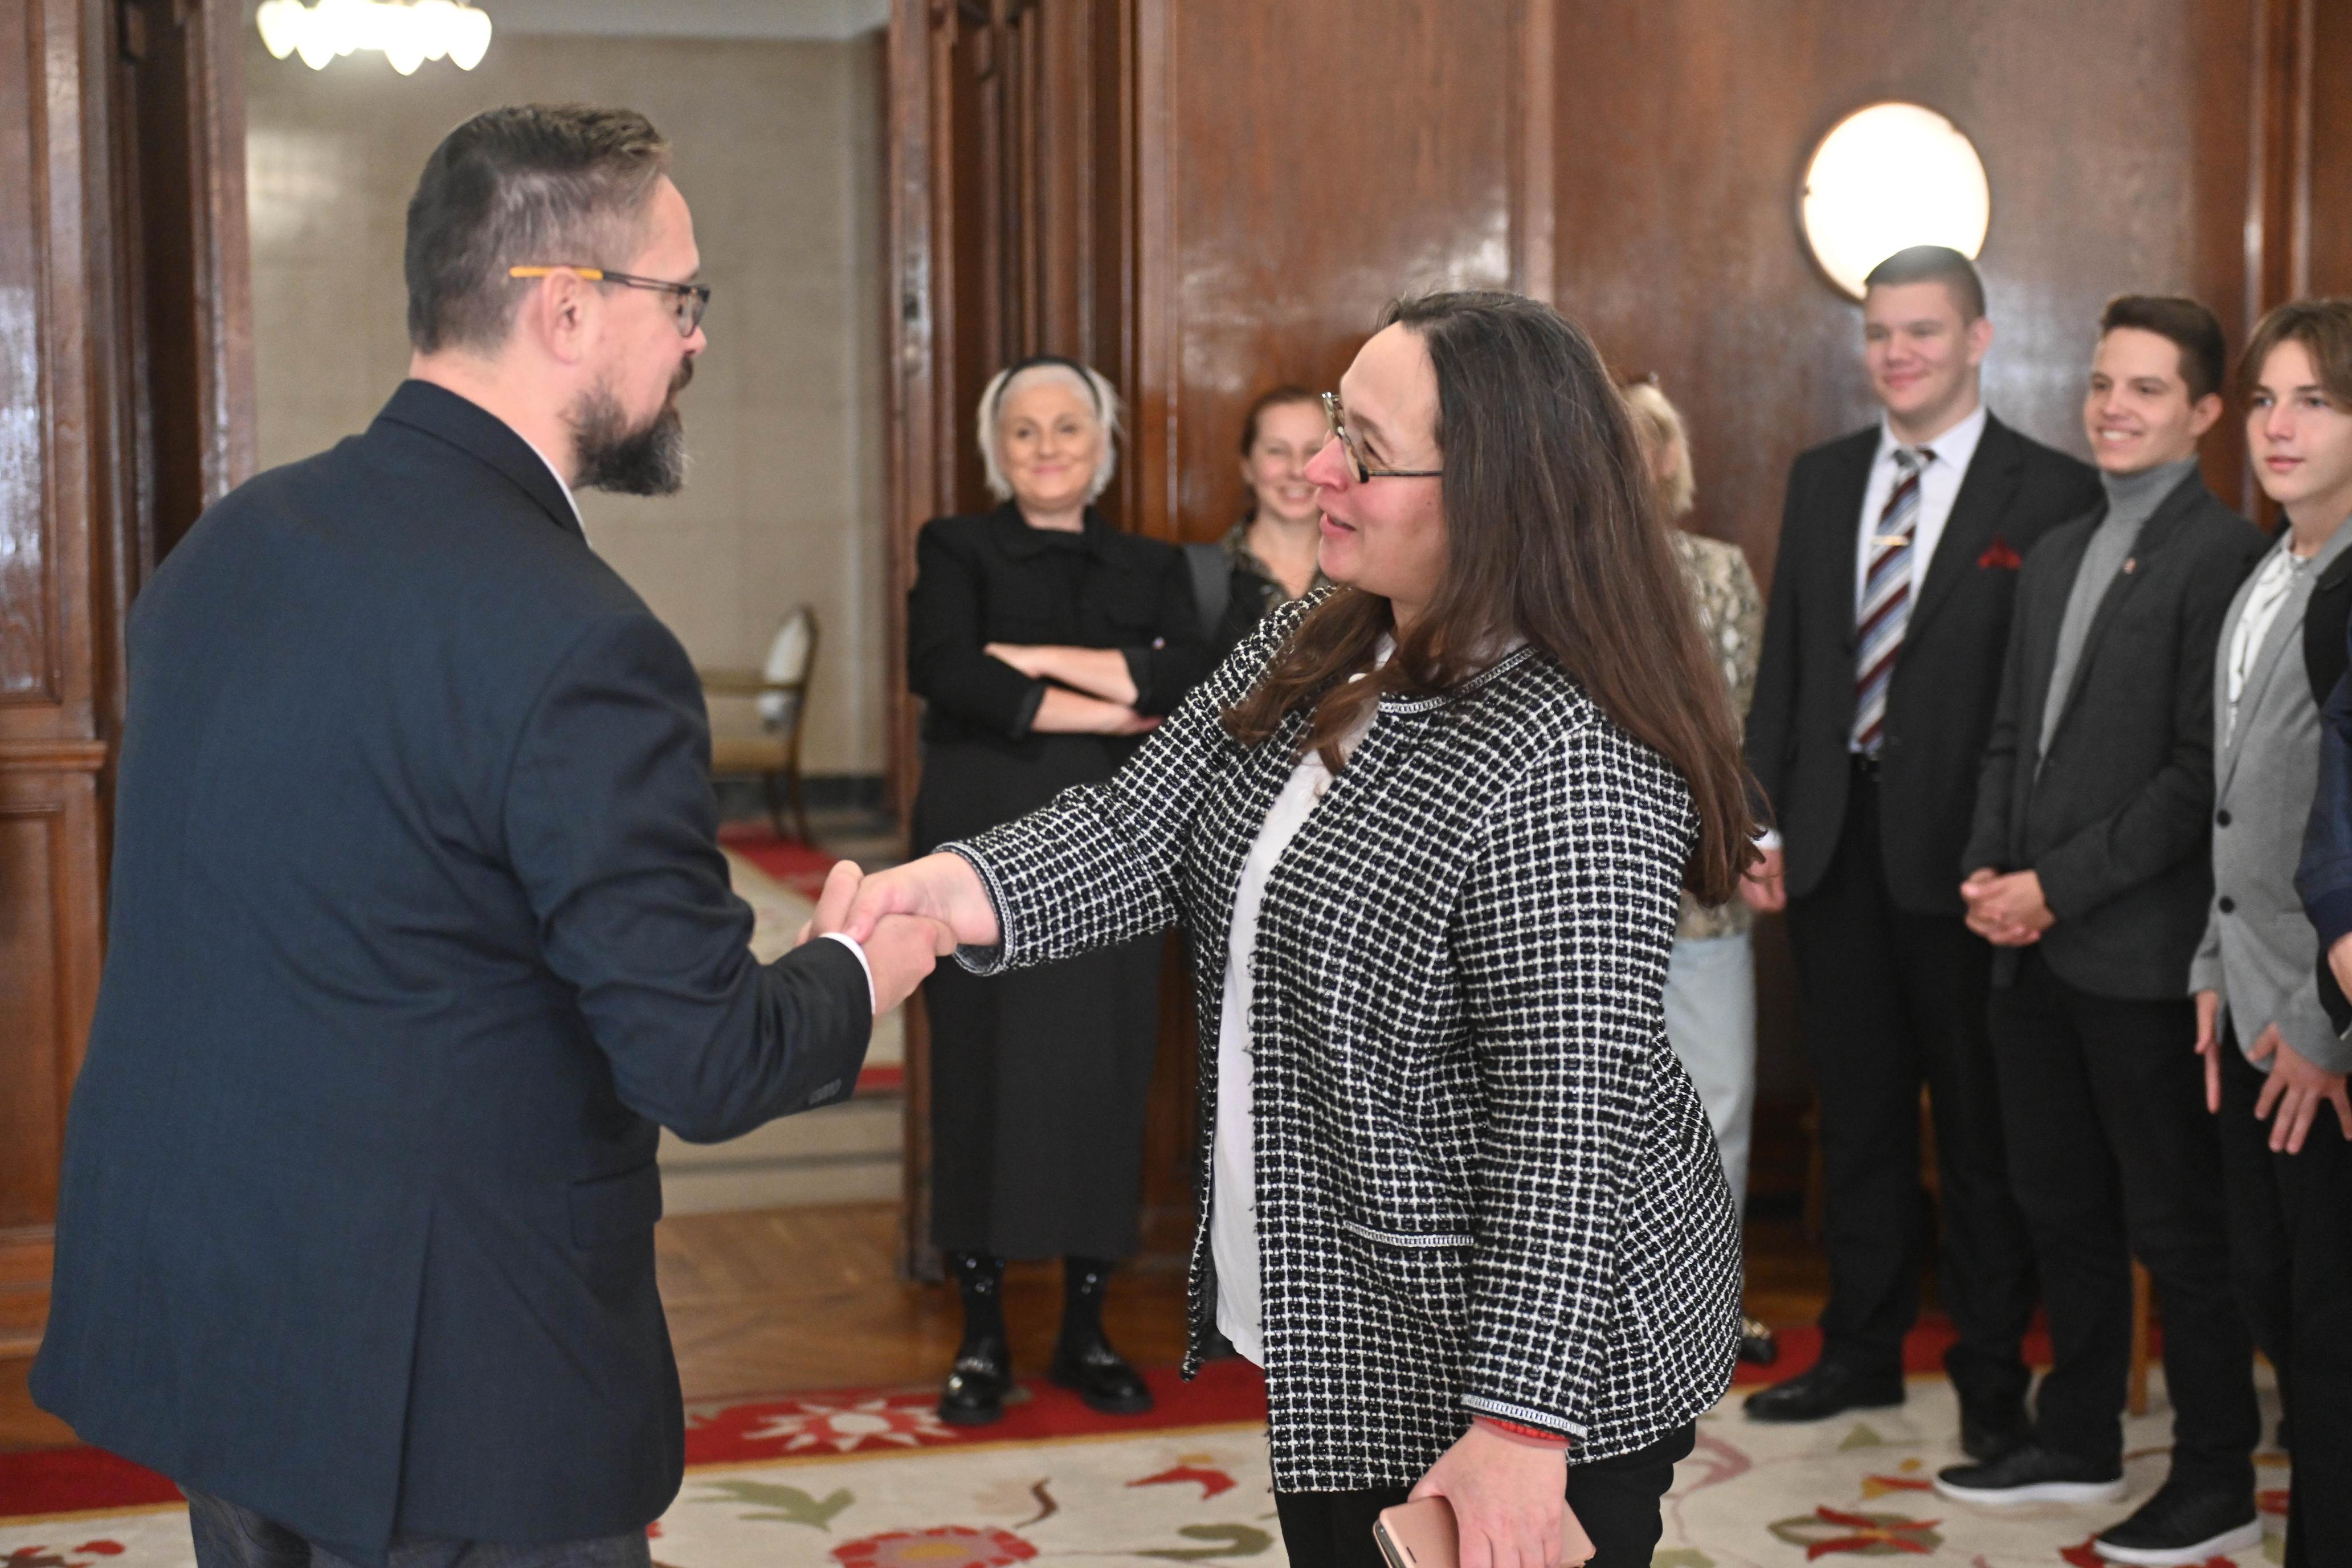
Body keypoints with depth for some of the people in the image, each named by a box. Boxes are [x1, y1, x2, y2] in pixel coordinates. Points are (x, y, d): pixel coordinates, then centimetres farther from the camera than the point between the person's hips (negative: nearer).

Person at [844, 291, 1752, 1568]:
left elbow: (1568, 1123, -27)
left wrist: (1521, 1425, -26)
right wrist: (964, 888, -22)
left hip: (1529, 1351, -8)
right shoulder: (1308, 655, 1)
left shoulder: (1567, 768, -26)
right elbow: (1145, 833, -2)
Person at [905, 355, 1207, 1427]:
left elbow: (1180, 680, -6)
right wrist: (1111, 712, -12)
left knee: (1104, 1077, 3)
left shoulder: (1151, 569, 14)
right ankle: (981, 1335, 12)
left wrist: (1034, 658, -12)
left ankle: (1087, 1329, 16)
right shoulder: (958, 552, 6)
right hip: (985, 843, -2)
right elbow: (946, 672, -13)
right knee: (983, 1071, 0)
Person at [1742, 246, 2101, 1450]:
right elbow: (1783, 663, 11)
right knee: (1858, 1115, 15)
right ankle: (1862, 1350, 29)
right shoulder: (1820, 479, 10)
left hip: (1962, 852, -5)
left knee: (1980, 1125, 6)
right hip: (1836, 842, 5)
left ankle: (1990, 1374, 20)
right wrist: (1762, 820, 4)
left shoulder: (2051, 493, -7)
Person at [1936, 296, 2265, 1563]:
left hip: (2142, 952, -8)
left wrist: (2058, 886, -16)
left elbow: (2203, 770, -17)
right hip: (2034, 947, 8)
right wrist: (1986, 871, 2)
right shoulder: (2056, 556, 16)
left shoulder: (2224, 555, -11)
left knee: (2177, 1226, 3)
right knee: (2061, 1210, 17)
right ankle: (2078, 1445, 31)